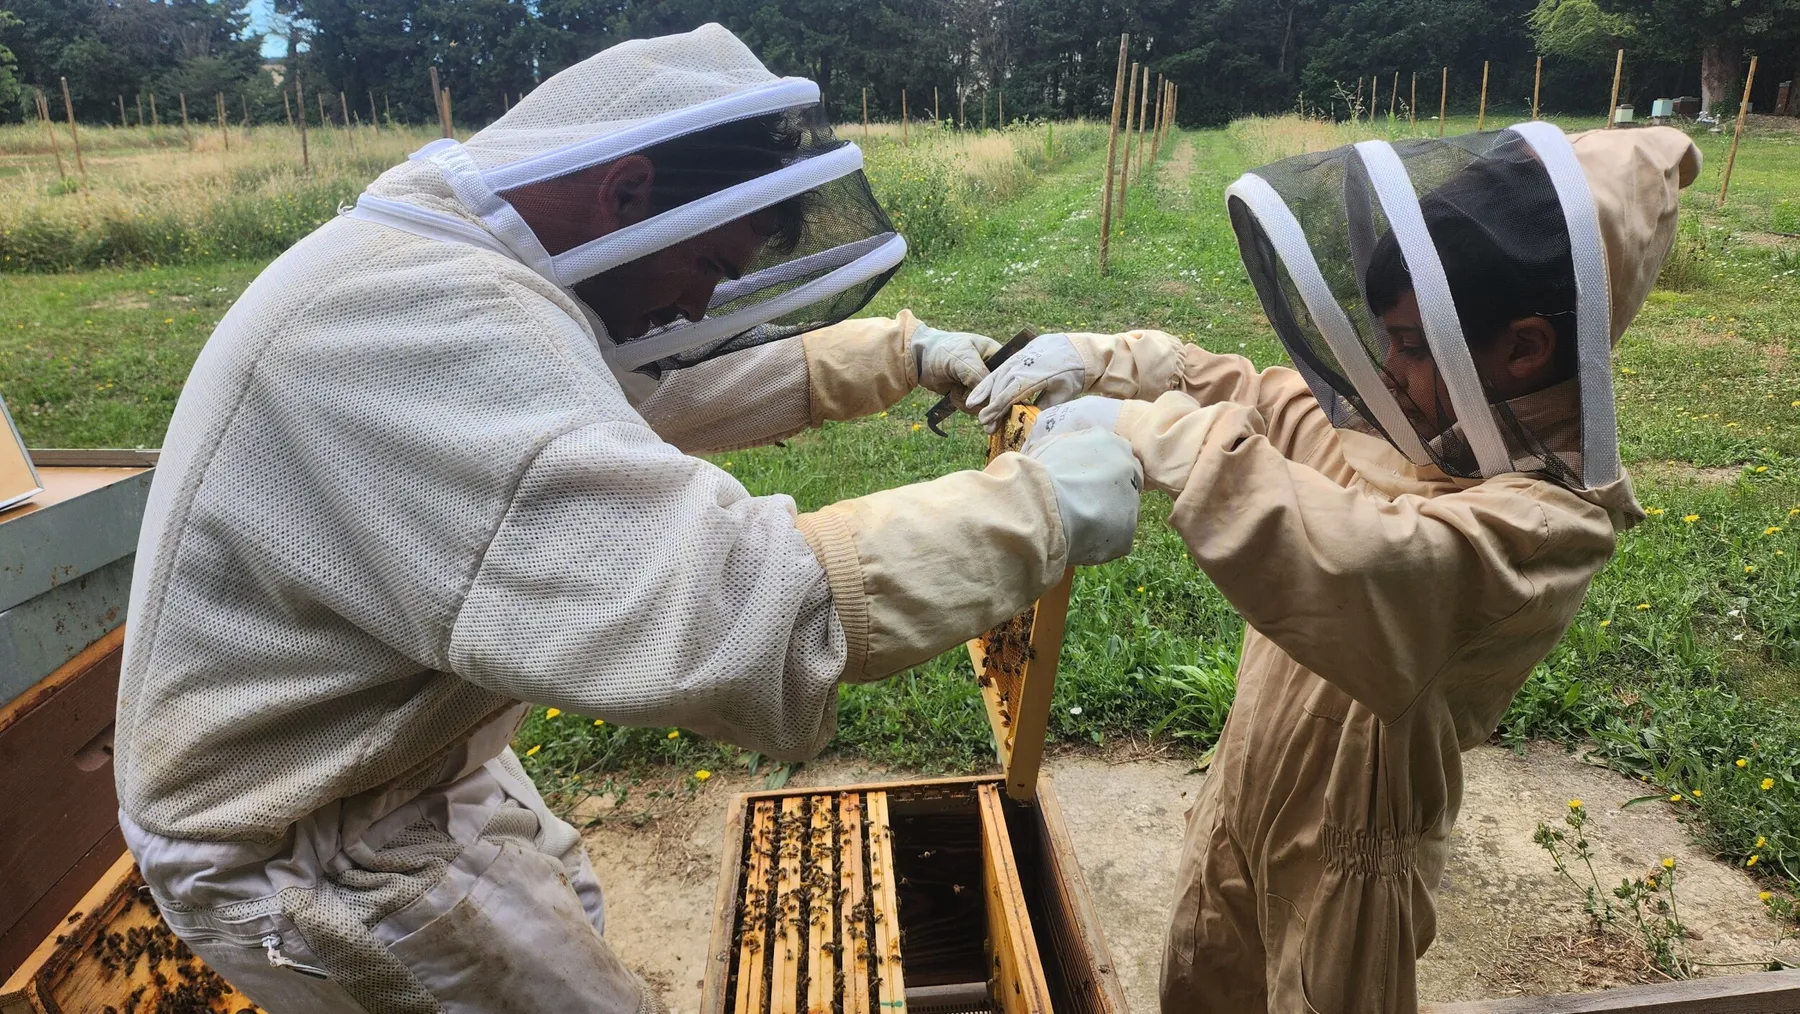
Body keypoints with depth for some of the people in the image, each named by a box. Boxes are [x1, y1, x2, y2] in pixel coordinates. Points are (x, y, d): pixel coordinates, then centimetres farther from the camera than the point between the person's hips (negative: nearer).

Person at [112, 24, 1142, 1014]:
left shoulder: (459, 264, -1)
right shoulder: (423, 318, -35)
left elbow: (670, 382, 10)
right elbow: (721, 607, -43)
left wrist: (901, 354, 6)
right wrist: (1037, 507, -33)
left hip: (399, 744, 9)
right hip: (297, 843, -9)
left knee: (566, 913, 26)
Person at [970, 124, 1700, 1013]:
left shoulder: (1547, 523, -29)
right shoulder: (1410, 422, -7)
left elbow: (1361, 571, -49)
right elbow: (1256, 396, 3)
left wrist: (1153, 433, -45)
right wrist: (1103, 359, -12)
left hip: (1347, 849, -7)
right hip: (1245, 795, 7)